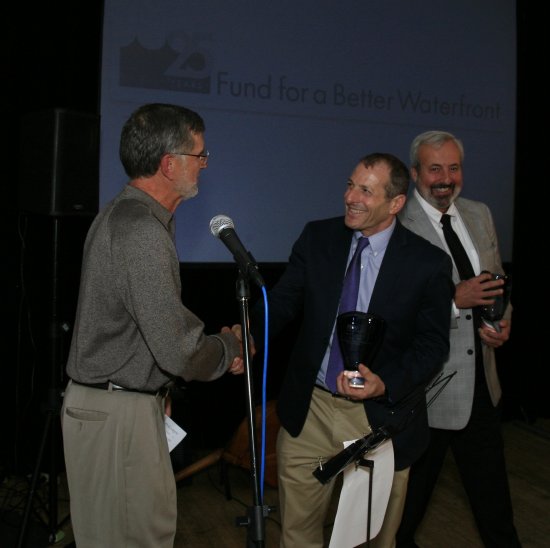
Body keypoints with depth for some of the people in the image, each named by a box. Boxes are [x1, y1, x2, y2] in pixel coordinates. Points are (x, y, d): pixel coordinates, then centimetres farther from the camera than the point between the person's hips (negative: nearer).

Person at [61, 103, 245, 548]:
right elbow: (179, 352, -25)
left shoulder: (123, 215, 9)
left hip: (104, 401, 10)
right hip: (118, 412, -10)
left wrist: (216, 350, 8)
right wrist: (229, 347, -5)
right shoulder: (143, 233, -24)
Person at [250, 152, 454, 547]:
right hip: (309, 411, 2)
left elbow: (433, 343, -5)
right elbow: (282, 301, -3)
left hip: (381, 416, -2)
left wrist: (387, 384, -22)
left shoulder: (429, 263, -9)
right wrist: (249, 335, -24)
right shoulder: (317, 238, -1)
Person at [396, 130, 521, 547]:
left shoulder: (480, 214, 6)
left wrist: (504, 322, -4)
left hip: (481, 383, 6)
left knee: (492, 489, 20)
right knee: (413, 491, 15)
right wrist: (455, 299, -27)